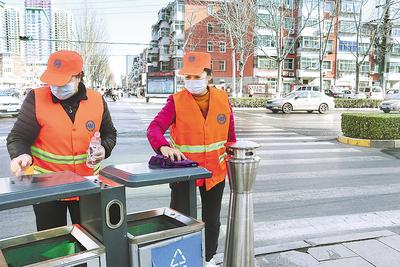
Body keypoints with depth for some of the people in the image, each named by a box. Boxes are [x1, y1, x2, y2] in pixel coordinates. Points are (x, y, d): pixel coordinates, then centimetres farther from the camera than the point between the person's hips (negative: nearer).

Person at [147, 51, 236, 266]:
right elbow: (154, 127, -21)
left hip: (215, 171, 3)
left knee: (212, 220, 19)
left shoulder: (222, 98, -3)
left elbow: (230, 135, 5)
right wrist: (163, 146, -42)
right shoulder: (176, 101, -11)